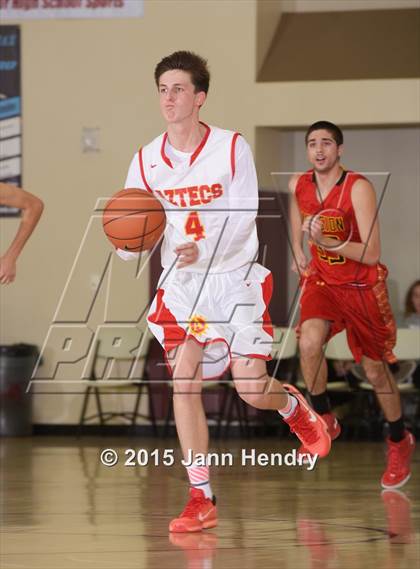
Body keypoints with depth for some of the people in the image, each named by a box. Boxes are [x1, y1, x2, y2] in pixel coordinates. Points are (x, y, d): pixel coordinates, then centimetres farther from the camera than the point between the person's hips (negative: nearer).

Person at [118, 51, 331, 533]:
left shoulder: (232, 148, -9)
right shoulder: (146, 161, -1)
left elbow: (244, 215, -16)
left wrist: (204, 248, -33)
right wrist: (128, 244, -23)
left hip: (234, 279, -2)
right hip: (180, 282, 2)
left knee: (252, 389, -8)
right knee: (184, 380, -14)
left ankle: (295, 407, 31)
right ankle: (201, 500, -8)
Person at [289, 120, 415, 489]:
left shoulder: (359, 188, -24)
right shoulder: (299, 185, -8)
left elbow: (372, 255, -28)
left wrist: (326, 241, -37)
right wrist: (298, 249, 13)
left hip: (361, 286, -3)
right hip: (321, 280, 3)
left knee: (376, 370, 8)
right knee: (309, 343, -26)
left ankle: (400, 442, 31)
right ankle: (324, 421, -4)